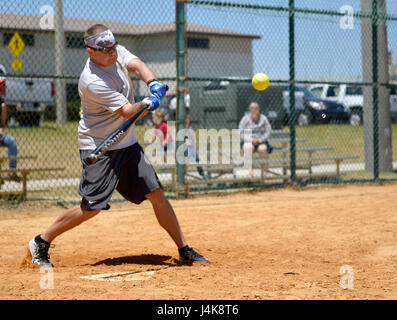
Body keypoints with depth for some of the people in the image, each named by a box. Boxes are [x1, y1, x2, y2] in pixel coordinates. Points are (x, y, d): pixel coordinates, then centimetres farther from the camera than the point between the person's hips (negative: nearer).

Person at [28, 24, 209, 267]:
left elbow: (138, 65, -13)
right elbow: (127, 111, -24)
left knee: (156, 194, 3)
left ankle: (184, 250, 9)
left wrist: (153, 83, -32)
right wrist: (147, 104, -40)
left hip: (127, 143, 7)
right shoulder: (93, 82, -23)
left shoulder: (117, 52, 0)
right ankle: (41, 242, 6)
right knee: (92, 208, -10)